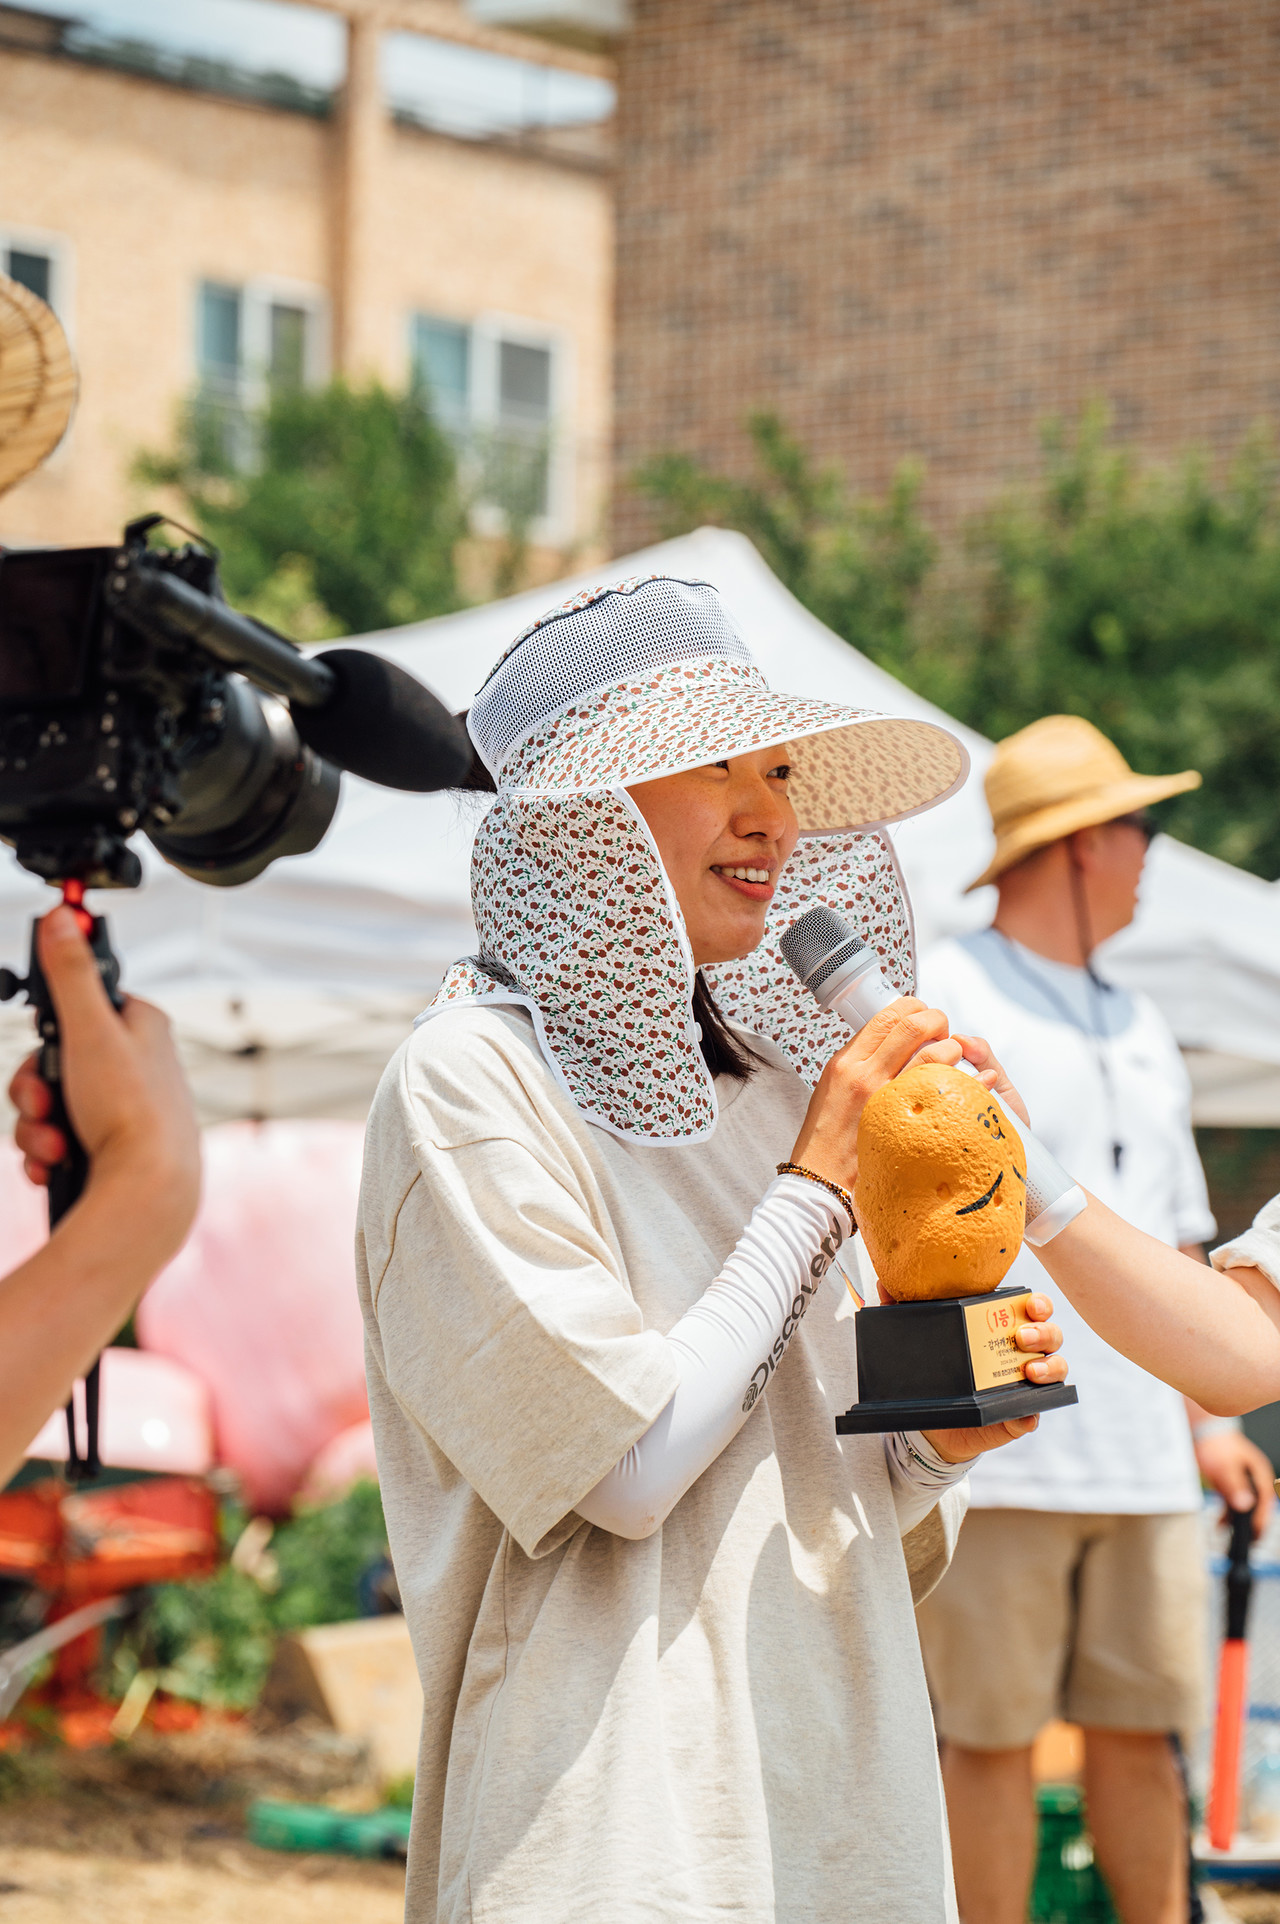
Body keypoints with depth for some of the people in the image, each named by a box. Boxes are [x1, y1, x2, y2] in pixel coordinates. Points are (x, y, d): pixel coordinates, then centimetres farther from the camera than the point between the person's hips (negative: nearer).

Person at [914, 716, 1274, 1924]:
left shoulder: (1137, 1031, 20)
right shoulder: (936, 1002, -3)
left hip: (1141, 1461, 6)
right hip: (991, 1456, -6)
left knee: (1143, 1727, 8)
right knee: (990, 1736, -3)